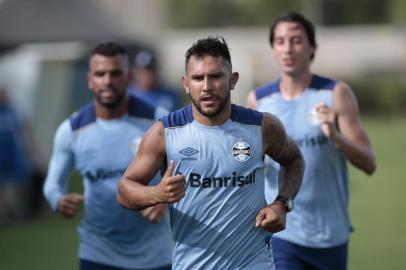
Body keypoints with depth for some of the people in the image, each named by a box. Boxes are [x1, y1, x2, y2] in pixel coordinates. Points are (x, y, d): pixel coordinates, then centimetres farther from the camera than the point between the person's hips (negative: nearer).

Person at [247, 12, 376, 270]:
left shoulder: (336, 94, -5)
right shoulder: (259, 99, 1)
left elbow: (368, 164, -9)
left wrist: (335, 136, -26)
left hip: (330, 236, 1)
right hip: (281, 236, 0)